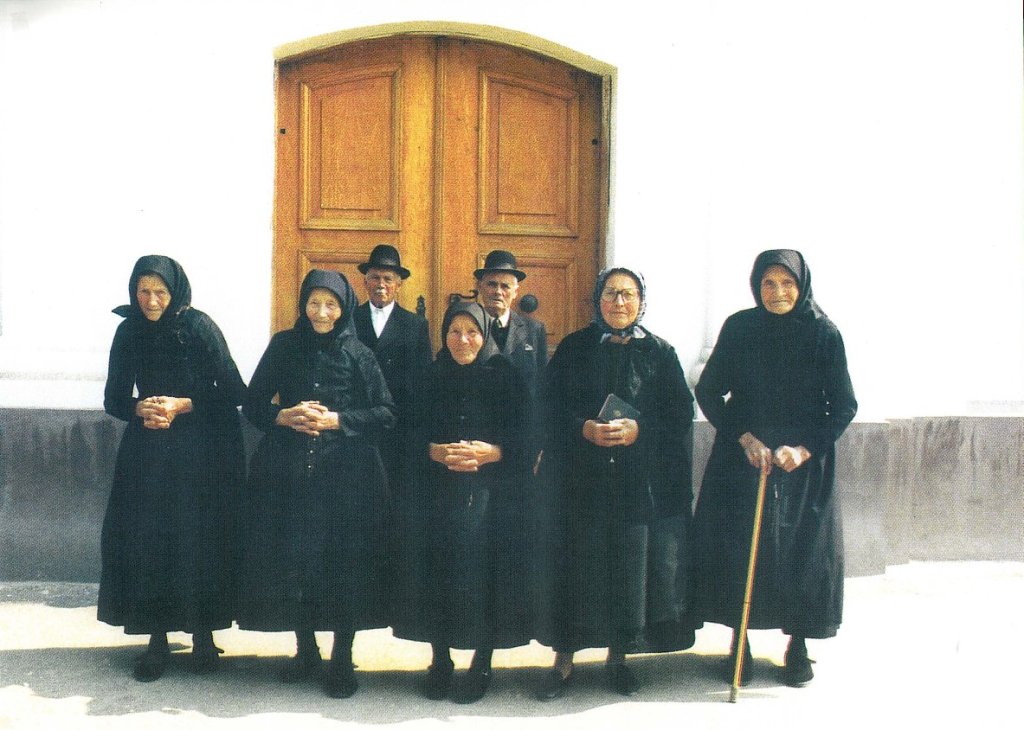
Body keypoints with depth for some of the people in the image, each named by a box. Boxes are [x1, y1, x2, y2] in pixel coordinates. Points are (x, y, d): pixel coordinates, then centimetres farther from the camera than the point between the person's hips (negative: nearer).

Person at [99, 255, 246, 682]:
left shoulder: (200, 328, -7)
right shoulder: (128, 333, 4)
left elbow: (234, 392, -6)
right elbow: (114, 399, 9)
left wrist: (184, 404, -15)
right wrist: (140, 408, -11)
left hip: (201, 455, -3)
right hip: (146, 454, 3)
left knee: (199, 543, -1)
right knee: (146, 544, 1)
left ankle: (203, 636, 14)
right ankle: (157, 641, 12)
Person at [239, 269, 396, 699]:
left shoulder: (359, 354, 2)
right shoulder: (283, 346, 7)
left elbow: (386, 413, -1)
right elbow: (254, 404, 8)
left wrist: (336, 420, -12)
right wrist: (286, 416, -10)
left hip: (345, 474, -2)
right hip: (289, 472, 2)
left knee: (343, 563, -1)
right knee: (293, 562, 3)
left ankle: (342, 659, 11)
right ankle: (305, 650, 22)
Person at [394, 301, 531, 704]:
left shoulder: (505, 377, 2)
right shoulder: (433, 378, 9)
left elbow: (523, 437, -2)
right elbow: (415, 434, 5)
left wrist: (490, 452, -18)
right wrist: (436, 451, -14)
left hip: (492, 495, -2)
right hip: (439, 494, 2)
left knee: (486, 577, -3)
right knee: (438, 575, -1)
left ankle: (480, 667, 12)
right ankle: (440, 663, 15)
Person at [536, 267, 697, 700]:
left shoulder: (660, 352, 6)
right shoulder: (574, 348, 6)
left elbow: (680, 412, 0)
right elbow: (550, 405, 1)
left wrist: (638, 430, -15)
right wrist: (584, 428, -16)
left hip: (641, 482, 1)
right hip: (581, 481, 0)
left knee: (631, 566, 4)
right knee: (576, 565, 1)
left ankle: (618, 656, 20)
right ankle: (563, 660, 12)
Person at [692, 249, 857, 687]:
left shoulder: (824, 335, -4)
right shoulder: (739, 328, -2)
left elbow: (844, 405, -3)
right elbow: (707, 390, -1)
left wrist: (805, 449, -16)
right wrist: (745, 439, -12)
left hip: (804, 462, 0)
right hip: (743, 456, 1)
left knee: (802, 549, 3)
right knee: (738, 547, 1)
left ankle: (798, 646, 20)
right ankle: (739, 644, 16)